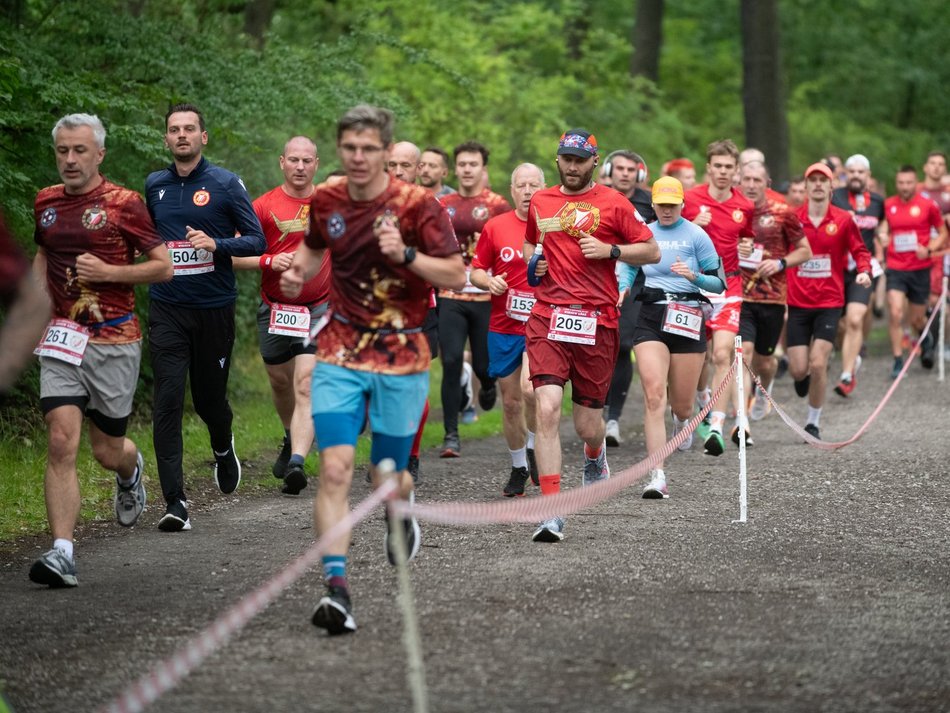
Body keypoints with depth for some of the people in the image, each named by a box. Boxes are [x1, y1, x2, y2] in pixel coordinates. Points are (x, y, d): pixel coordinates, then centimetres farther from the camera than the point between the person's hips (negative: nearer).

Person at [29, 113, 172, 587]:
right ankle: (62, 553, -16)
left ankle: (131, 472, 47)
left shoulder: (123, 204, -5)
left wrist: (108, 271, -16)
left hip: (114, 342, -3)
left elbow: (164, 266, -5)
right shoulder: (46, 202, 9)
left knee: (107, 451, 8)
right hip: (62, 340, 3)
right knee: (61, 443, -13)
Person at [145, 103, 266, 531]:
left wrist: (216, 244, -20)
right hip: (167, 309, 2)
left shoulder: (226, 184, -3)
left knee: (209, 397, 10)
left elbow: (257, 241, -5)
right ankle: (175, 503, -11)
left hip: (215, 308, -2)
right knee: (167, 401, -10)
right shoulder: (155, 186, 9)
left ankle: (223, 450, 47)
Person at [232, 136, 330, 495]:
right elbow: (235, 255, -5)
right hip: (275, 309, 2)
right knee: (280, 382, 17)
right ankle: (292, 439, 45)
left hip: (319, 308, -1)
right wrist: (269, 261, -20)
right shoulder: (264, 206, -3)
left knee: (306, 385, -16)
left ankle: (296, 463, -26)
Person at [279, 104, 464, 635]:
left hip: (402, 357, -2)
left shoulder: (418, 204, -10)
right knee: (335, 467, -16)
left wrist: (406, 255, -26)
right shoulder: (326, 201, 1)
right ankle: (337, 587, -20)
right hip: (340, 353, 2)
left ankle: (403, 511, 45)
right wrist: (297, 273, 1)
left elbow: (457, 276, -10)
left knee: (387, 480, 7)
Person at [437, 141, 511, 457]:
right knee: (451, 362, -9)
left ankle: (488, 384, 42)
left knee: (483, 364, 3)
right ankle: (451, 435, -4)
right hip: (450, 297, 2)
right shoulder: (442, 206, 9)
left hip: (485, 298, -2)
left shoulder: (497, 206, 0)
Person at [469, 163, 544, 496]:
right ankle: (518, 468, 25)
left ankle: (534, 448, 3)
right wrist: (489, 282, -9)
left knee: (530, 388, -24)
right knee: (510, 401, 7)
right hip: (503, 327, 3)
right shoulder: (495, 227, 4)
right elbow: (476, 271, 12)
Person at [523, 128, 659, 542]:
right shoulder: (540, 202, 13)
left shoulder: (612, 203, 3)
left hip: (596, 320, -1)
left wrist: (610, 250, -10)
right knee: (547, 410, -17)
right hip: (547, 318, 1)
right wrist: (533, 261, 10)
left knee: (587, 424, 5)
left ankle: (594, 455, 45)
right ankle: (552, 513, -16)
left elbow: (651, 251, 5)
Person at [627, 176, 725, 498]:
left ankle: (682, 420, 46)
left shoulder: (696, 235, -1)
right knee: (653, 393, -16)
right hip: (650, 318, 1)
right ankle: (657, 476, -18)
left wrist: (693, 275, -18)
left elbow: (719, 283, 1)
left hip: (687, 320, -1)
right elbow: (628, 267, 23)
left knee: (681, 404, 4)